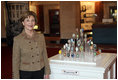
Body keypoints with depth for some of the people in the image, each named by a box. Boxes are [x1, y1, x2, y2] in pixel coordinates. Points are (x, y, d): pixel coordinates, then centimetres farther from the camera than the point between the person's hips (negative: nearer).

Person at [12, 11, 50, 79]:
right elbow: (16, 60, -6)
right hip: (25, 73, -3)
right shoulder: (17, 39, -9)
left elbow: (45, 55, 5)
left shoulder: (41, 37, 0)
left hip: (40, 72, 3)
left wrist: (47, 72, 6)